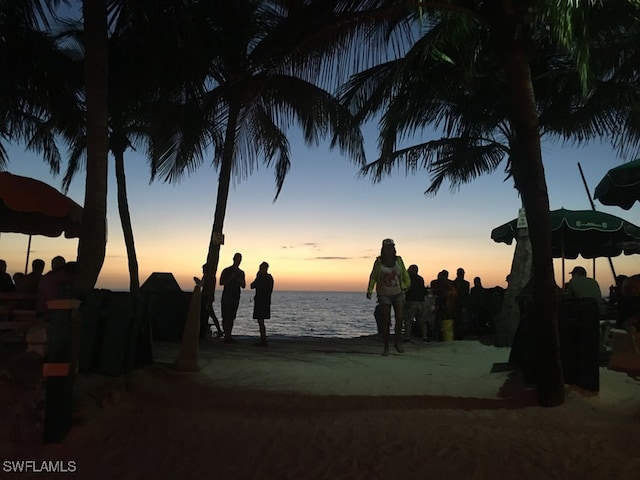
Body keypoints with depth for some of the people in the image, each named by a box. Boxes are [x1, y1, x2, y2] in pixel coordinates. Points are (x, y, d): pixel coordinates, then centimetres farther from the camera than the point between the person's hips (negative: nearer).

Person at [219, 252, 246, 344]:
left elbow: (243, 286, 18)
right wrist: (230, 278, -16)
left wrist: (240, 281, -4)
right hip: (227, 296, -5)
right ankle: (227, 336, -9)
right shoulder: (226, 271, 1)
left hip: (236, 297, 5)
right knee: (226, 316, -8)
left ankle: (229, 336, 8)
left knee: (232, 317, 5)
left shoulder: (241, 273, 16)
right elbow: (221, 282, -4)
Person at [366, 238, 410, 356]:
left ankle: (397, 342, 11)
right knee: (386, 321, -2)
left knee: (399, 318, -10)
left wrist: (405, 286, 1)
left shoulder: (398, 260, 3)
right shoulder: (379, 261, -2)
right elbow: (373, 277, 2)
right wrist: (369, 291, -8)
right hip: (384, 294, -2)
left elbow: (405, 275, 13)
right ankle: (386, 347, 7)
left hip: (398, 293, 2)